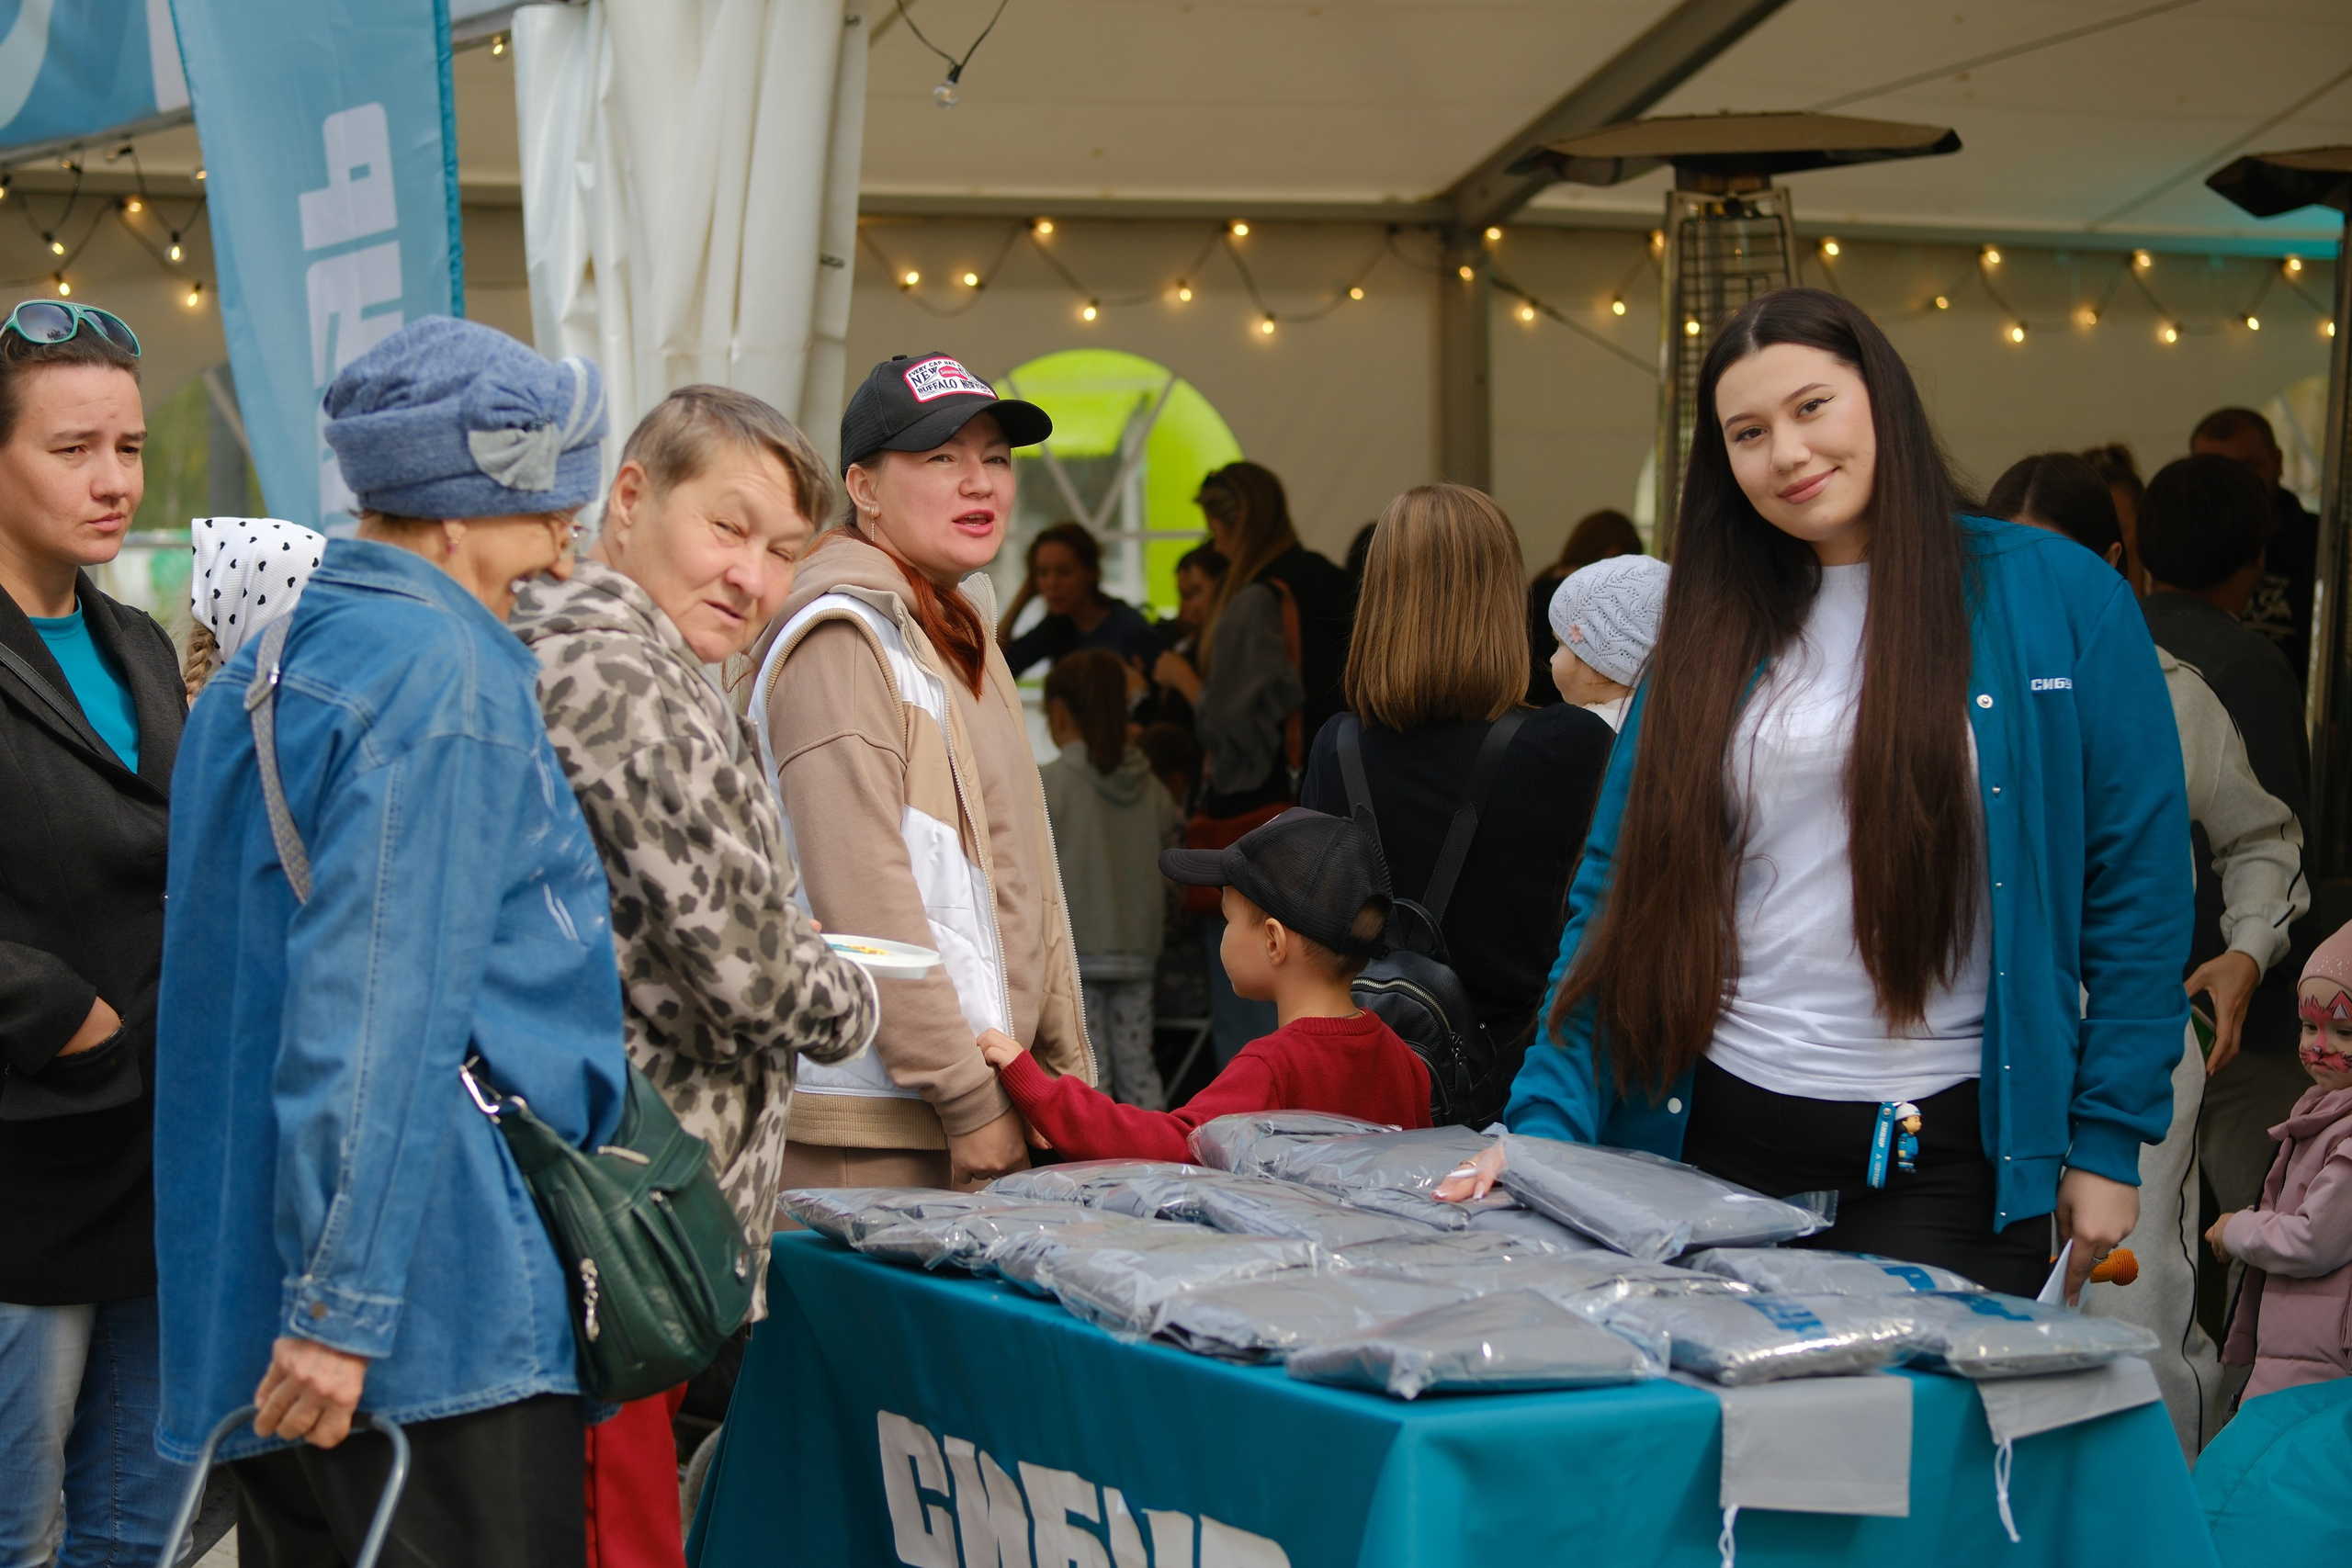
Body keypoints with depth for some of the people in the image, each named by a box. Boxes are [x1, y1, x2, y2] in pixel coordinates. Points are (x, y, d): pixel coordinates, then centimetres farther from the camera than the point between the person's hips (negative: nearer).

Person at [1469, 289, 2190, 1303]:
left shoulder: (2061, 598, -2)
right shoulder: (1714, 631, 8)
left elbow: (2137, 881, -1)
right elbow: (1621, 893, 7)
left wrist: (2109, 1142, -4)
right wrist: (1546, 1127, -3)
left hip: (1943, 1155, -3)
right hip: (1719, 1136, 3)